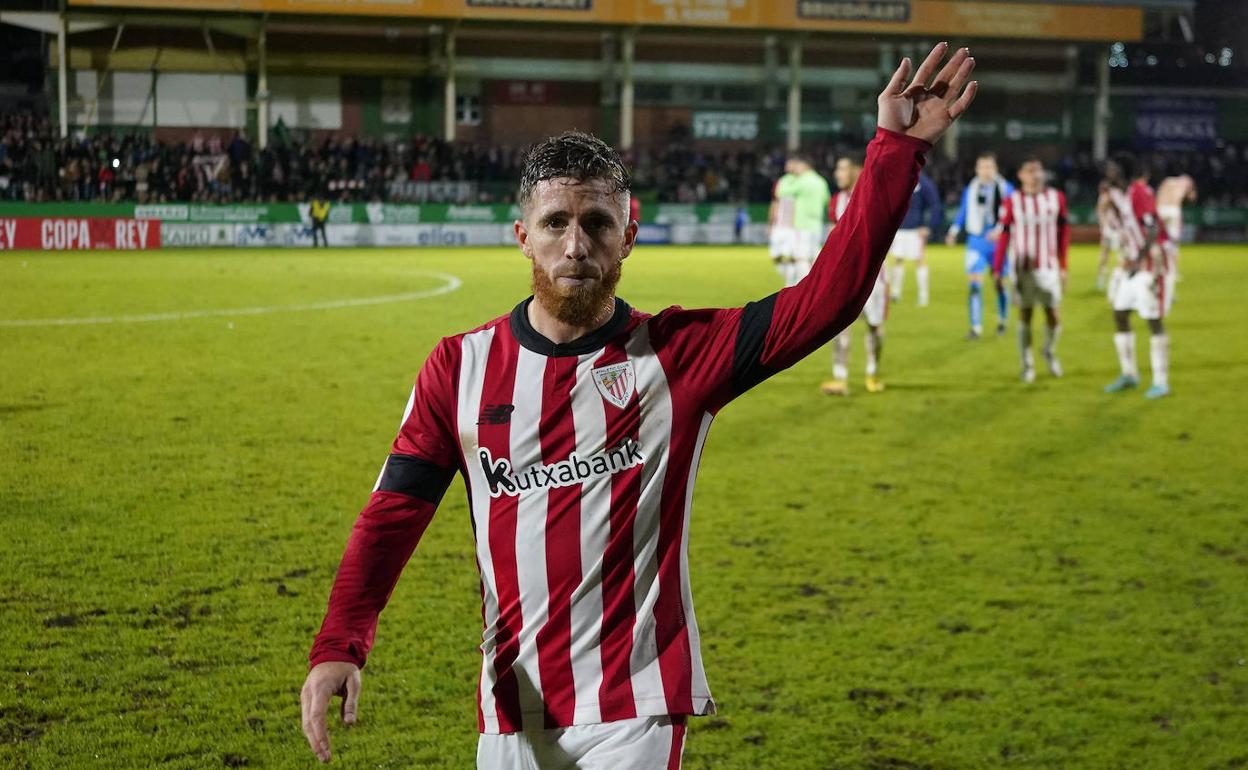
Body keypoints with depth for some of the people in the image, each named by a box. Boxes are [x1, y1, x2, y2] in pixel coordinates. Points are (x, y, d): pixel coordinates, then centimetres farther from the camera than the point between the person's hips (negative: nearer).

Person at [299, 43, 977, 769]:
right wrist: (338, 646, -17)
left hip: (636, 711, -2)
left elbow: (827, 299, -12)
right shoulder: (461, 367, 1)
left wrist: (896, 148, -17)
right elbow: (393, 513, -3)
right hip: (512, 711, 3)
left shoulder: (678, 355, -4)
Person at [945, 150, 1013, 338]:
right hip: (976, 243, 1)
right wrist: (953, 231, -1)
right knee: (974, 283, -12)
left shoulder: (1006, 189, -2)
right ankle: (976, 327, -10)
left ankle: (1002, 321, 32)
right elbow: (962, 214, 13)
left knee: (1000, 284, 9)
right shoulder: (970, 190, 4)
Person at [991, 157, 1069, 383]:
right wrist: (997, 269, -9)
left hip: (1049, 268, 1)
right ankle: (1027, 364, 15)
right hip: (1023, 268, -1)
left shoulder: (1056, 198, 2)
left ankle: (1050, 352, 29)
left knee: (1052, 315, 0)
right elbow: (1003, 236, -4)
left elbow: (1064, 232, 9)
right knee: (1025, 315, 3)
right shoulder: (1012, 202, -4)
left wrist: (1063, 266, 9)